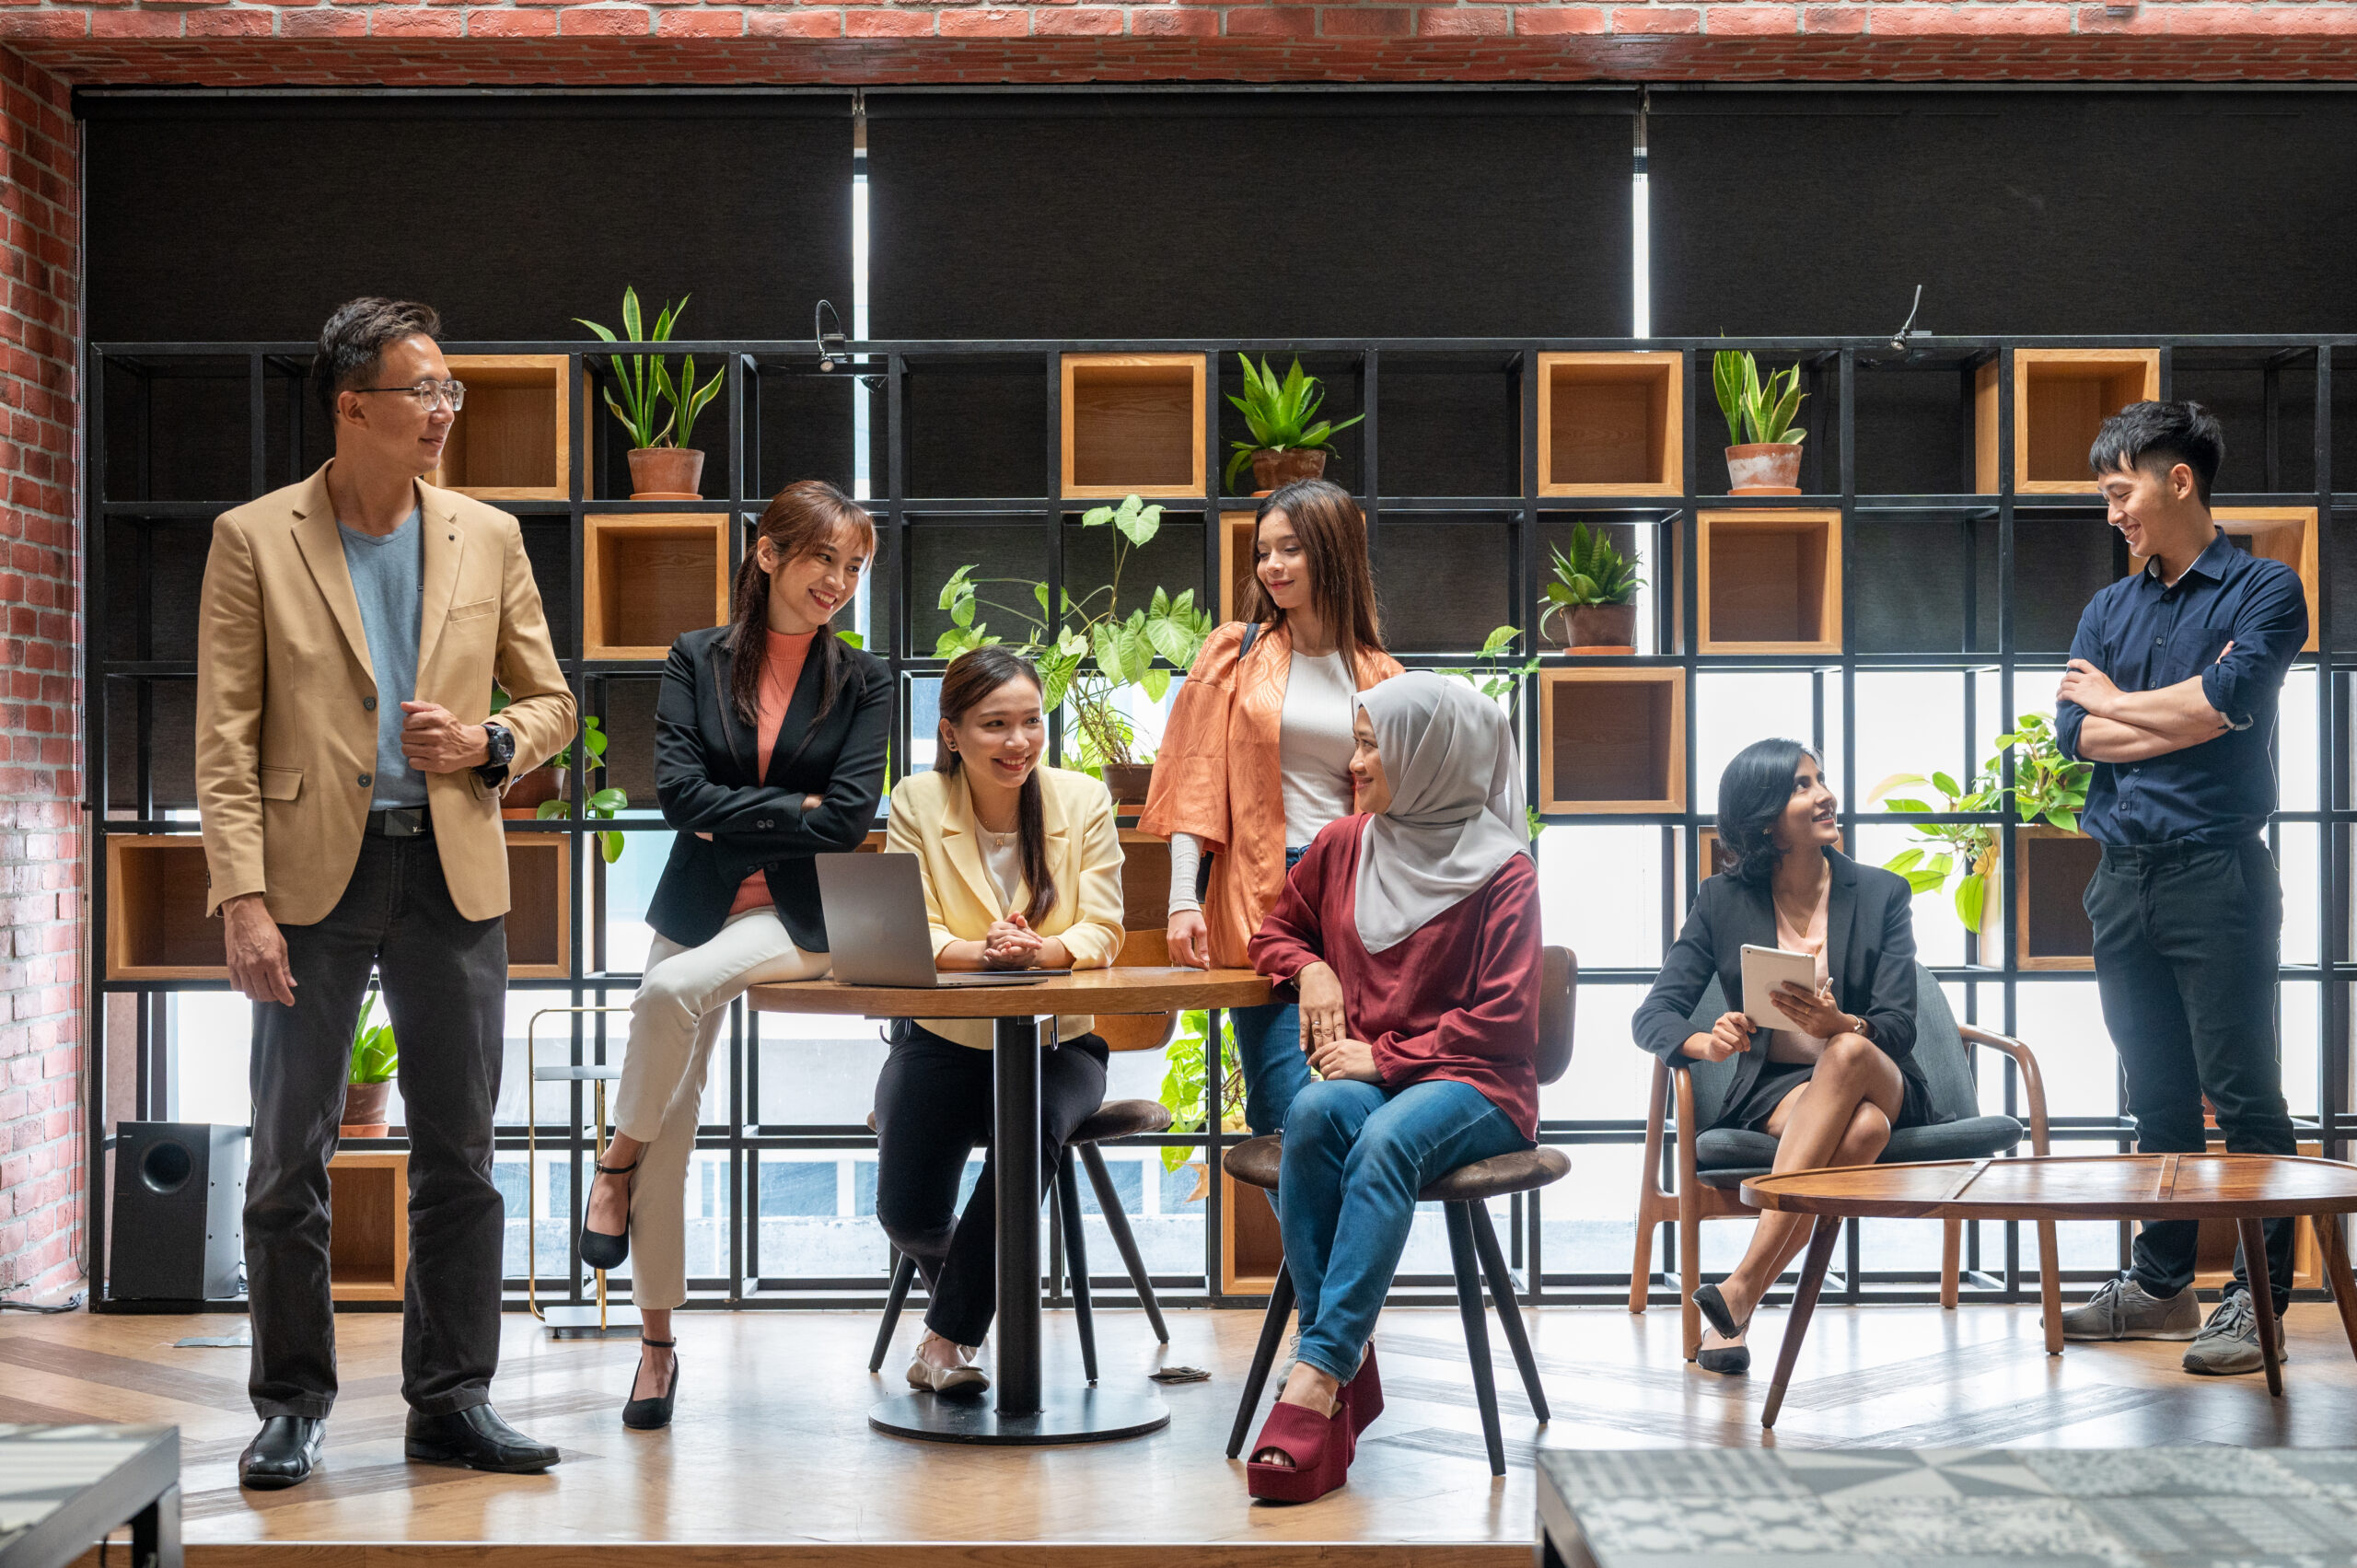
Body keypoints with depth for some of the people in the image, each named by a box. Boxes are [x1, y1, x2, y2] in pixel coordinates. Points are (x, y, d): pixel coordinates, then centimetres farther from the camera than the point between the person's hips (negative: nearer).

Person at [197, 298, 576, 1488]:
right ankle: (292, 1403, 15)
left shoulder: (487, 539, 9)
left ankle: (451, 1399, 17)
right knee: (289, 1157, 2)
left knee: (459, 1154, 6)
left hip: (453, 876, 3)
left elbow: (552, 703, 15)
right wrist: (242, 897, -12)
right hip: (314, 876, -3)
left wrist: (488, 745, -7)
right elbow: (225, 736, -3)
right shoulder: (253, 540, 0)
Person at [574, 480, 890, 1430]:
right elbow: (676, 789, -7)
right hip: (699, 908, 2)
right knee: (674, 1133, -1)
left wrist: (735, 819, -8)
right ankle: (656, 1340, 13)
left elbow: (848, 819, -8)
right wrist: (792, 807, -11)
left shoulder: (862, 683, 2)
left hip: (799, 918, -2)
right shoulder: (697, 660, 4)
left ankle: (617, 1166, -5)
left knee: (673, 988, -32)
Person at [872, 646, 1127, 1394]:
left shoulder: (1084, 800, -3)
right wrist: (981, 951, -31)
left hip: (1056, 1043, 0)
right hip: (941, 1038, 0)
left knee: (1034, 1125, -33)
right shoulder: (916, 801, -4)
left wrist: (1038, 951, -30)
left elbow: (1101, 932, -8)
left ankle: (951, 1332, -14)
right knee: (906, 1216, -16)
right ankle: (967, 1290, 24)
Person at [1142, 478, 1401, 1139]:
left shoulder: (1379, 675, 12)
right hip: (1257, 899, -2)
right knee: (1287, 1115, -9)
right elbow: (1195, 785, 3)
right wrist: (1184, 901, -7)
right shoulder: (1234, 652, 8)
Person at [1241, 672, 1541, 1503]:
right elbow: (1275, 933, 30)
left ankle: (1317, 1375, -44)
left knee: (1389, 1137, -38)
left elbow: (1504, 1021, -6)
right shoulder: (1341, 847, 14)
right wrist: (1310, 967, 6)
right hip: (1364, 1079, 4)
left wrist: (1386, 1057, -12)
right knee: (1314, 1111, -33)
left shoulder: (1501, 871, -1)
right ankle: (1348, 1370, -35)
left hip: (1471, 1086, -4)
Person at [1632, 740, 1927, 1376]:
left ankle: (1741, 1286, -41)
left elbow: (1898, 1028, -5)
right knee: (1862, 1128, -37)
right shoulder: (1723, 901, 4)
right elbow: (1652, 1015, -2)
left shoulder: (1882, 893, 3)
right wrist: (1706, 1042, -26)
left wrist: (1839, 1026, -30)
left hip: (1880, 1083, 1)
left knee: (1847, 1055, -38)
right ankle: (1735, 1320, -38)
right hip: (1773, 1091, -1)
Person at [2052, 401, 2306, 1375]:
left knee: (2241, 1094, -4)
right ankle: (2162, 1284, 19)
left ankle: (2258, 1294, 0)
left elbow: (2232, 696, -17)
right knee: (2157, 1097, 11)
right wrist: (2188, 709, -7)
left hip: (2215, 874, -6)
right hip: (2123, 881, 6)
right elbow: (2075, 733, 4)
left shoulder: (2263, 590, 0)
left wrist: (2117, 702, -2)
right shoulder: (2107, 610, 17)